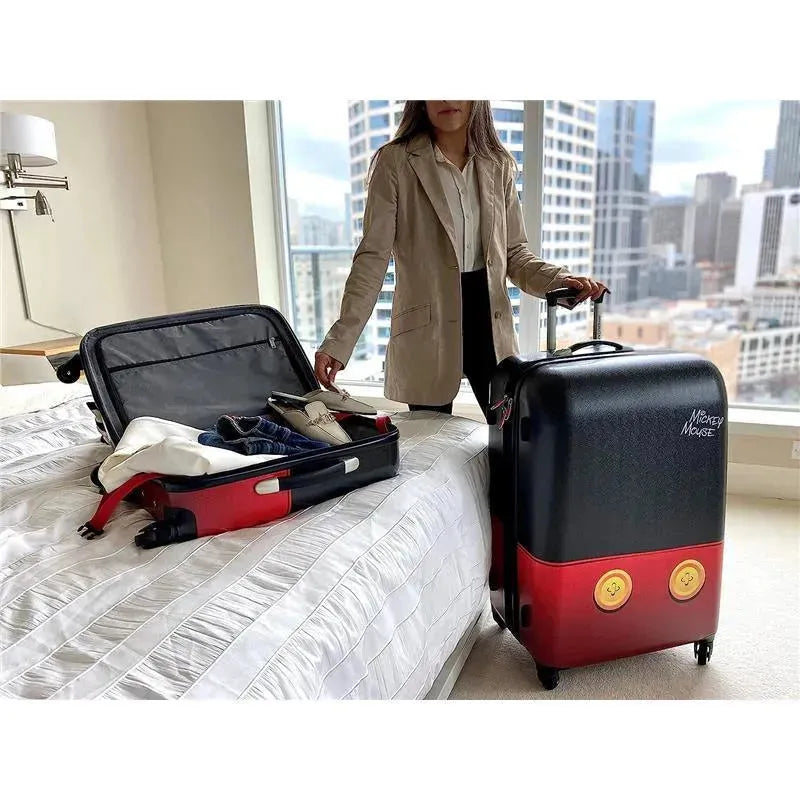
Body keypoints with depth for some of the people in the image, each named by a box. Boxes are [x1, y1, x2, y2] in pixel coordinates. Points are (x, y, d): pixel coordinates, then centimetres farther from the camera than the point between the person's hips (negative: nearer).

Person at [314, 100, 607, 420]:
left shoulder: (498, 164, 9)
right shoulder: (395, 162, -3)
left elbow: (514, 251, 12)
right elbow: (373, 258, -7)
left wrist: (559, 280, -8)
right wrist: (339, 341, -14)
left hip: (489, 317, 4)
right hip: (426, 332, -3)